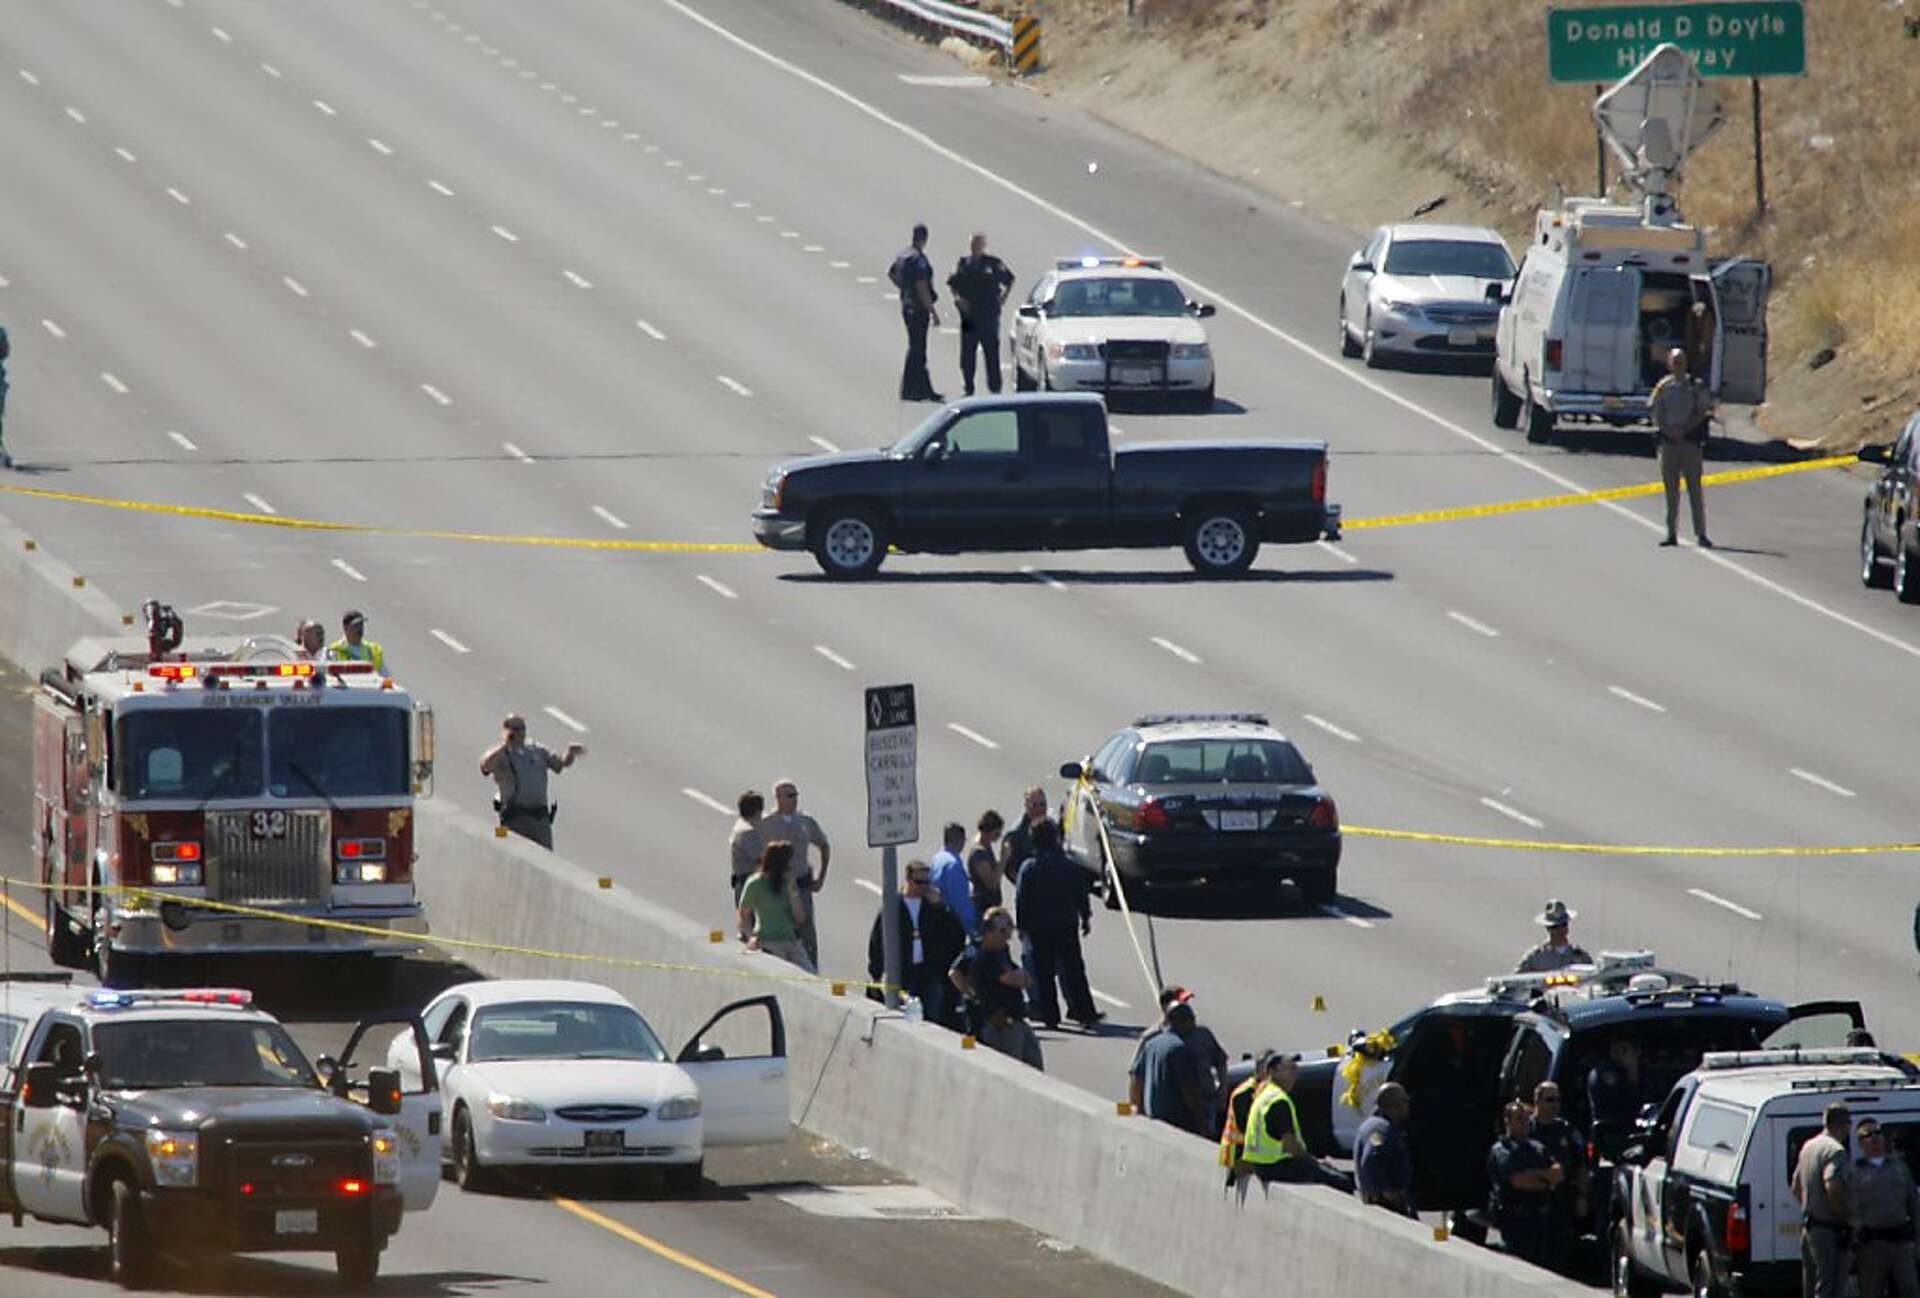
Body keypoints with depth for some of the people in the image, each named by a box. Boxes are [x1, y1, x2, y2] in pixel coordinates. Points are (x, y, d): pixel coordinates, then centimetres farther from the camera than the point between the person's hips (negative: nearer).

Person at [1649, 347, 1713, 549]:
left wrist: (1684, 430, -12)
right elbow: (1656, 414, 5)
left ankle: (1701, 534, -4)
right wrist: (1669, 432, -11)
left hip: (1690, 440, -2)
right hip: (1668, 440, 2)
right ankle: (1672, 534, 9)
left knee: (1694, 488, -4)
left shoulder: (1696, 386, 3)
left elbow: (1702, 413, -1)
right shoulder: (1663, 387, 8)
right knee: (1671, 489, 5)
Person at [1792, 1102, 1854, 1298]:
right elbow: (1833, 1188, -29)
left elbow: (1796, 1187, 22)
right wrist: (1848, 1214, -17)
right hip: (1830, 1230, -9)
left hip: (1808, 1228, 9)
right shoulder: (1835, 1150, -16)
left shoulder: (1808, 1147, 13)